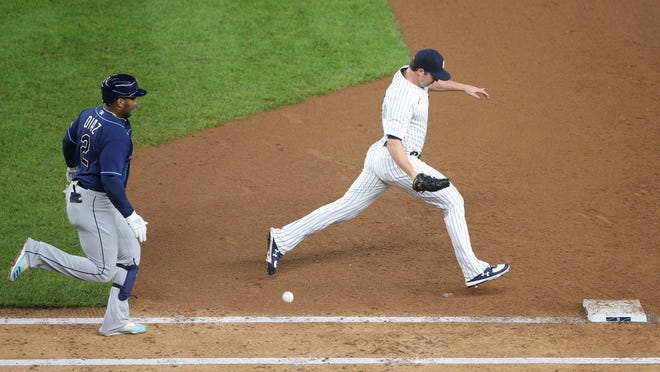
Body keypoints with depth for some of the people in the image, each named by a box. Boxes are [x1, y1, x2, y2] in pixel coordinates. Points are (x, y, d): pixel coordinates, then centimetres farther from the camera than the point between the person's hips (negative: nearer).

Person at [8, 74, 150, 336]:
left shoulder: (89, 115, 3)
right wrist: (131, 217, -31)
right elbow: (111, 181, -32)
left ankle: (116, 322, 17)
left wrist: (73, 169, 41)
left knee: (130, 255, 15)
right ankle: (37, 253, -4)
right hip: (94, 203, -10)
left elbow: (68, 143, 22)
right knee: (102, 271, -5)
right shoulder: (117, 134, -25)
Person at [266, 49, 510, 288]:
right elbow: (394, 142, -32)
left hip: (379, 158, 10)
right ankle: (472, 270, -7)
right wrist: (414, 175, -42)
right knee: (453, 201, -5)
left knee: (346, 208, 14)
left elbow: (432, 84, 30)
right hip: (396, 161, -10)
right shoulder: (402, 97, -24)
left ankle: (282, 240, 13)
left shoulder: (407, 73, 5)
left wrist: (464, 87, 27)